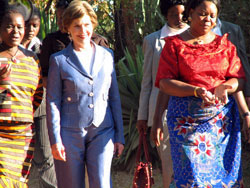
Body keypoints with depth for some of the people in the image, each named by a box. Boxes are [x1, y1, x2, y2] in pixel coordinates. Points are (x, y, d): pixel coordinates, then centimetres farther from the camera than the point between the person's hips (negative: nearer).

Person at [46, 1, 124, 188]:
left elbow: (114, 97, 12)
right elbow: (53, 102, 0)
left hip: (102, 132, 1)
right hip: (70, 133, -1)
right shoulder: (59, 60, 2)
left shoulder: (107, 56, 9)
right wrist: (55, 140, -6)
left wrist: (119, 136, 10)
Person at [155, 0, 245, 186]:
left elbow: (240, 79, 8)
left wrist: (224, 87, -15)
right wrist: (197, 91, -20)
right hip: (187, 120, -3)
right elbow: (165, 82, -5)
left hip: (222, 120, 3)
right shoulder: (175, 45, 3)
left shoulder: (225, 45, 12)